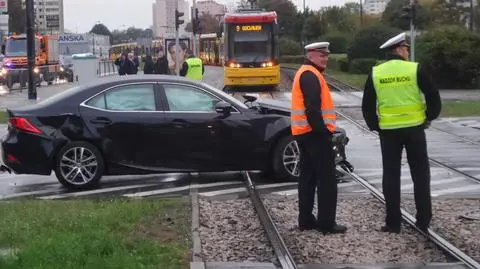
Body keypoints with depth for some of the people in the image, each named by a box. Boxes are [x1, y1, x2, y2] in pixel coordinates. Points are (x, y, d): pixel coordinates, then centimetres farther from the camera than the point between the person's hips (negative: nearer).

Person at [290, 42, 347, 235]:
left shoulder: (305, 73, 19)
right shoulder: (311, 75, -14)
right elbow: (312, 108, -23)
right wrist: (323, 131, -22)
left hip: (305, 133, 11)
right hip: (314, 133, -11)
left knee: (308, 176, 12)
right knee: (327, 178, -6)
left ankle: (305, 220, 14)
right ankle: (326, 223, -5)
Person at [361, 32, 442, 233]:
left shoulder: (375, 73, 1)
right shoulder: (415, 69, -6)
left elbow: (367, 105, 3)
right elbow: (433, 97, -5)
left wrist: (374, 125, 15)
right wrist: (429, 118, 10)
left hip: (388, 130, 2)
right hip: (414, 128, -1)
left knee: (391, 176, 7)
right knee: (420, 174, 8)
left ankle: (393, 222, 7)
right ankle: (423, 221, 9)